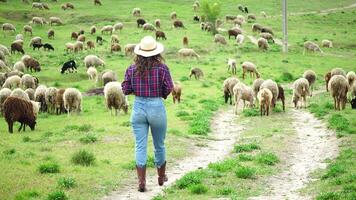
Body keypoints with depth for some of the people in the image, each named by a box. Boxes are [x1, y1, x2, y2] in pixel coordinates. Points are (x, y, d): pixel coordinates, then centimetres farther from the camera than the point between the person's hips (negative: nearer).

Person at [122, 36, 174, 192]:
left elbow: (125, 90, -2)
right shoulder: (161, 68, -10)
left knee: (140, 146, 4)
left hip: (138, 107, 1)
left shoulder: (132, 69, -3)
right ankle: (161, 177, 32)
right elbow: (169, 88, -11)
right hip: (157, 108, -1)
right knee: (159, 145, 16)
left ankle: (141, 182, -1)